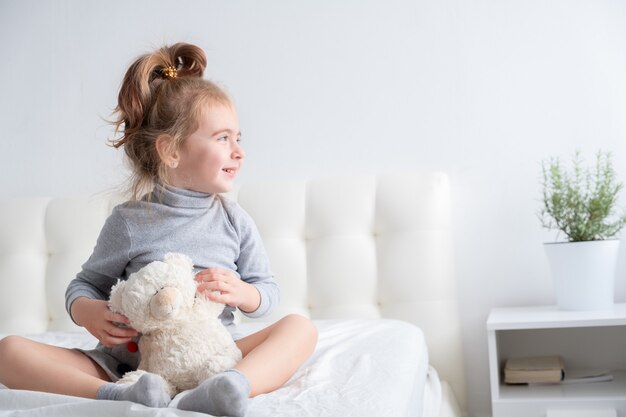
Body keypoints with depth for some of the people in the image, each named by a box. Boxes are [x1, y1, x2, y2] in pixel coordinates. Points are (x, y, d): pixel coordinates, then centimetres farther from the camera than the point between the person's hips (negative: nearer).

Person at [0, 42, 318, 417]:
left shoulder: (234, 220, 5)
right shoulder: (129, 221, 0)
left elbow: (268, 291, 10)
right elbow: (87, 283, 10)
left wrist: (242, 293, -13)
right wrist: (87, 312, -13)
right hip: (130, 359, -1)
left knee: (301, 328, -20)